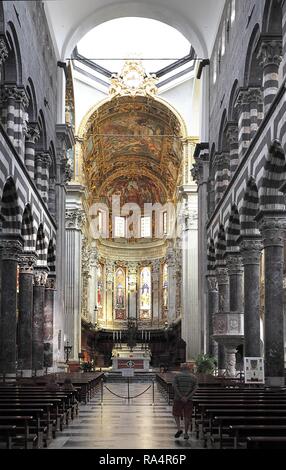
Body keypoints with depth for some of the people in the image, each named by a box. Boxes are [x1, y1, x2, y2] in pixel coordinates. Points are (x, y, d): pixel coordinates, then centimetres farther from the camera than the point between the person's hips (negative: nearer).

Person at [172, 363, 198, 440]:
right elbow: (195, 388, -6)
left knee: (176, 414, 16)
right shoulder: (193, 377, 5)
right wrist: (187, 397, -13)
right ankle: (186, 433, 10)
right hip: (189, 400, 1)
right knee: (187, 416, 9)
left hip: (178, 399, -1)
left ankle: (179, 429, -1)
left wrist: (181, 397, -16)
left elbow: (175, 387, -13)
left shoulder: (177, 376, -1)